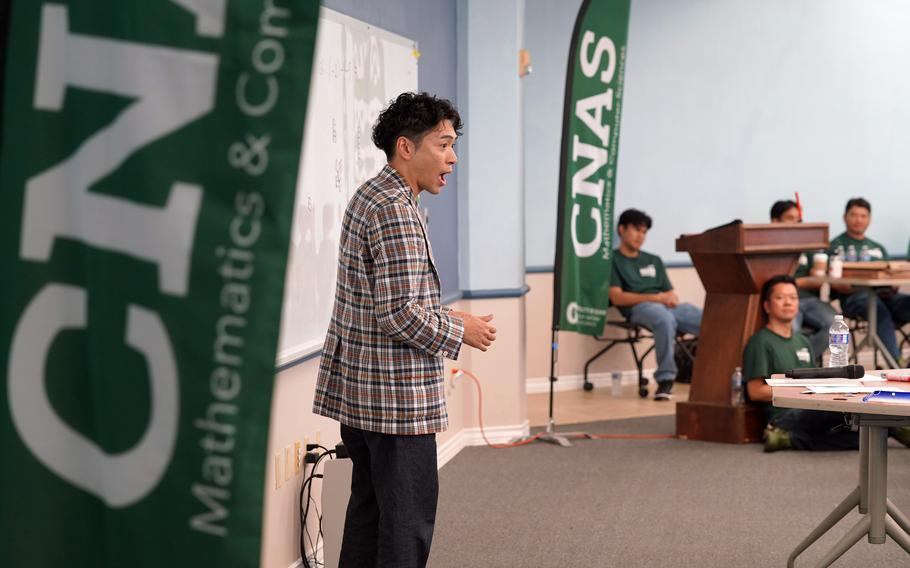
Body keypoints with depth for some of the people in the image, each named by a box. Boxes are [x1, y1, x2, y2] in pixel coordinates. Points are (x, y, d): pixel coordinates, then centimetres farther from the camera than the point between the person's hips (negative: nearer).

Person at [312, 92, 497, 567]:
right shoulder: (395, 211, -19)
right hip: (396, 394, -10)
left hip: (354, 387, 10)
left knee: (369, 505, 16)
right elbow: (398, 314, -23)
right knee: (410, 515, -3)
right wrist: (460, 332, -9)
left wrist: (445, 318, 13)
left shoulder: (369, 197, 13)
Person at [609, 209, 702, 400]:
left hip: (668, 306, 5)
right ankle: (665, 379, -37)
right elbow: (617, 298, -3)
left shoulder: (654, 260, 29)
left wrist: (671, 298, -4)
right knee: (665, 318, -42)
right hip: (638, 308, -5)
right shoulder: (612, 260, 10)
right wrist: (655, 298, -11)